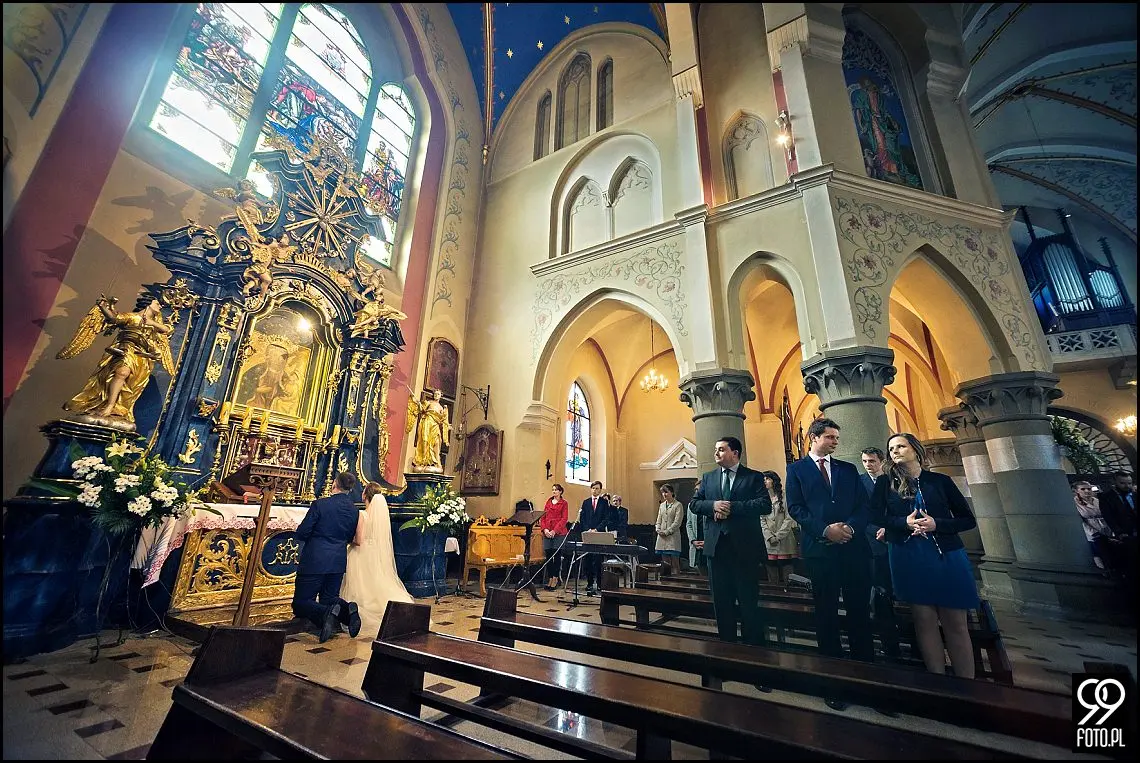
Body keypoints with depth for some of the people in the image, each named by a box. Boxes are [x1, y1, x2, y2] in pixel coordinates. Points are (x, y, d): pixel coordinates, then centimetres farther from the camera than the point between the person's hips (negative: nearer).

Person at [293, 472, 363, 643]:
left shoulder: (320, 504, -15)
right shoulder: (354, 510, 1)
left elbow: (301, 533, -10)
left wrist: (314, 535, 11)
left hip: (314, 561, -5)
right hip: (338, 563, 5)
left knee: (300, 604, 9)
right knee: (330, 598, 21)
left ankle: (326, 613, -23)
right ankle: (347, 609, -12)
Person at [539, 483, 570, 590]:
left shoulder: (564, 503, 0)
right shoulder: (548, 502, 14)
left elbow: (564, 519, -7)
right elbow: (543, 516, 11)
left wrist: (554, 531, -15)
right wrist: (544, 529, -4)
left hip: (558, 533, -4)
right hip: (547, 533, 4)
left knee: (557, 555, 0)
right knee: (548, 555, 5)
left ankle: (555, 578, 8)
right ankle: (550, 578, 14)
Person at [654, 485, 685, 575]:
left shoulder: (678, 505, -3)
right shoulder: (662, 505, 16)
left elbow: (677, 522, -9)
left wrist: (667, 532, -13)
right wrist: (658, 530, 0)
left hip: (673, 537, -6)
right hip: (662, 537, 6)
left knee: (674, 562, -6)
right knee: (665, 563, 8)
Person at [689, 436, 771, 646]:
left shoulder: (754, 477, 0)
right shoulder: (707, 477, 11)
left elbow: (765, 505, -13)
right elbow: (693, 504, 6)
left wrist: (731, 507, -19)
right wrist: (713, 505, -14)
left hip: (745, 547, -3)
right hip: (716, 547, 4)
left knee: (749, 601, 4)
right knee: (721, 601, 13)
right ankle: (726, 643, 28)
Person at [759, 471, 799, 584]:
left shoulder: (784, 497, 1)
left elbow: (789, 519, -4)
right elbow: (761, 521, 7)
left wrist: (778, 536, -10)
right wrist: (770, 537, -7)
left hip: (784, 541, -3)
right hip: (768, 543, 3)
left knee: (787, 577, -1)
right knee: (772, 578, 5)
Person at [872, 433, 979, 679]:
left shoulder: (941, 481, 6)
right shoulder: (886, 482, 5)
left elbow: (968, 520, 5)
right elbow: (876, 515, 0)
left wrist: (936, 524, -12)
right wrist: (904, 523, -15)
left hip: (946, 554, 0)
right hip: (907, 557, 0)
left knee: (955, 623, 3)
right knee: (924, 620, 6)